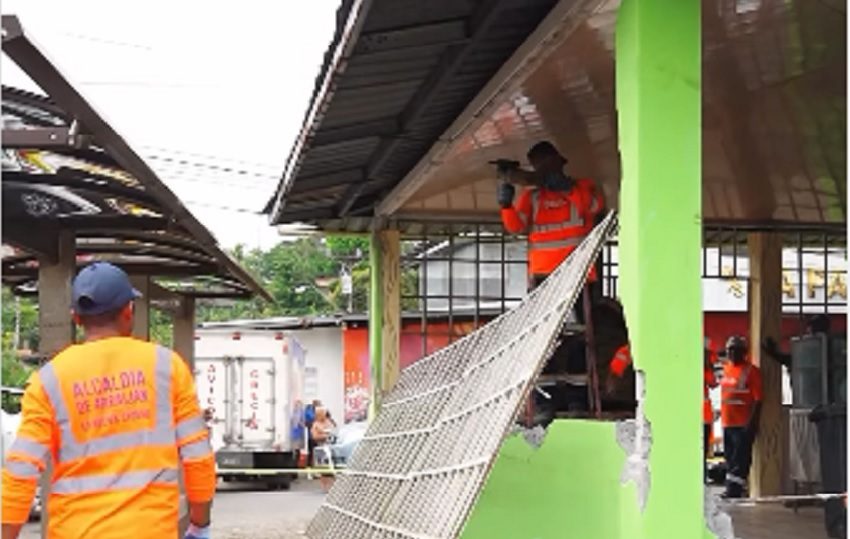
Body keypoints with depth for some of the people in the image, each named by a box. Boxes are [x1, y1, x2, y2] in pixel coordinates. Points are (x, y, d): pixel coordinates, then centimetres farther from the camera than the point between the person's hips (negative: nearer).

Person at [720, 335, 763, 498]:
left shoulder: (751, 371, -9)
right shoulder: (726, 368, 14)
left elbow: (758, 399, -13)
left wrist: (752, 423, -19)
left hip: (743, 425, -8)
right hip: (727, 423, 8)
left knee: (740, 460, -8)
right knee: (730, 460, 14)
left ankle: (734, 491, -8)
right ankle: (731, 491, 23)